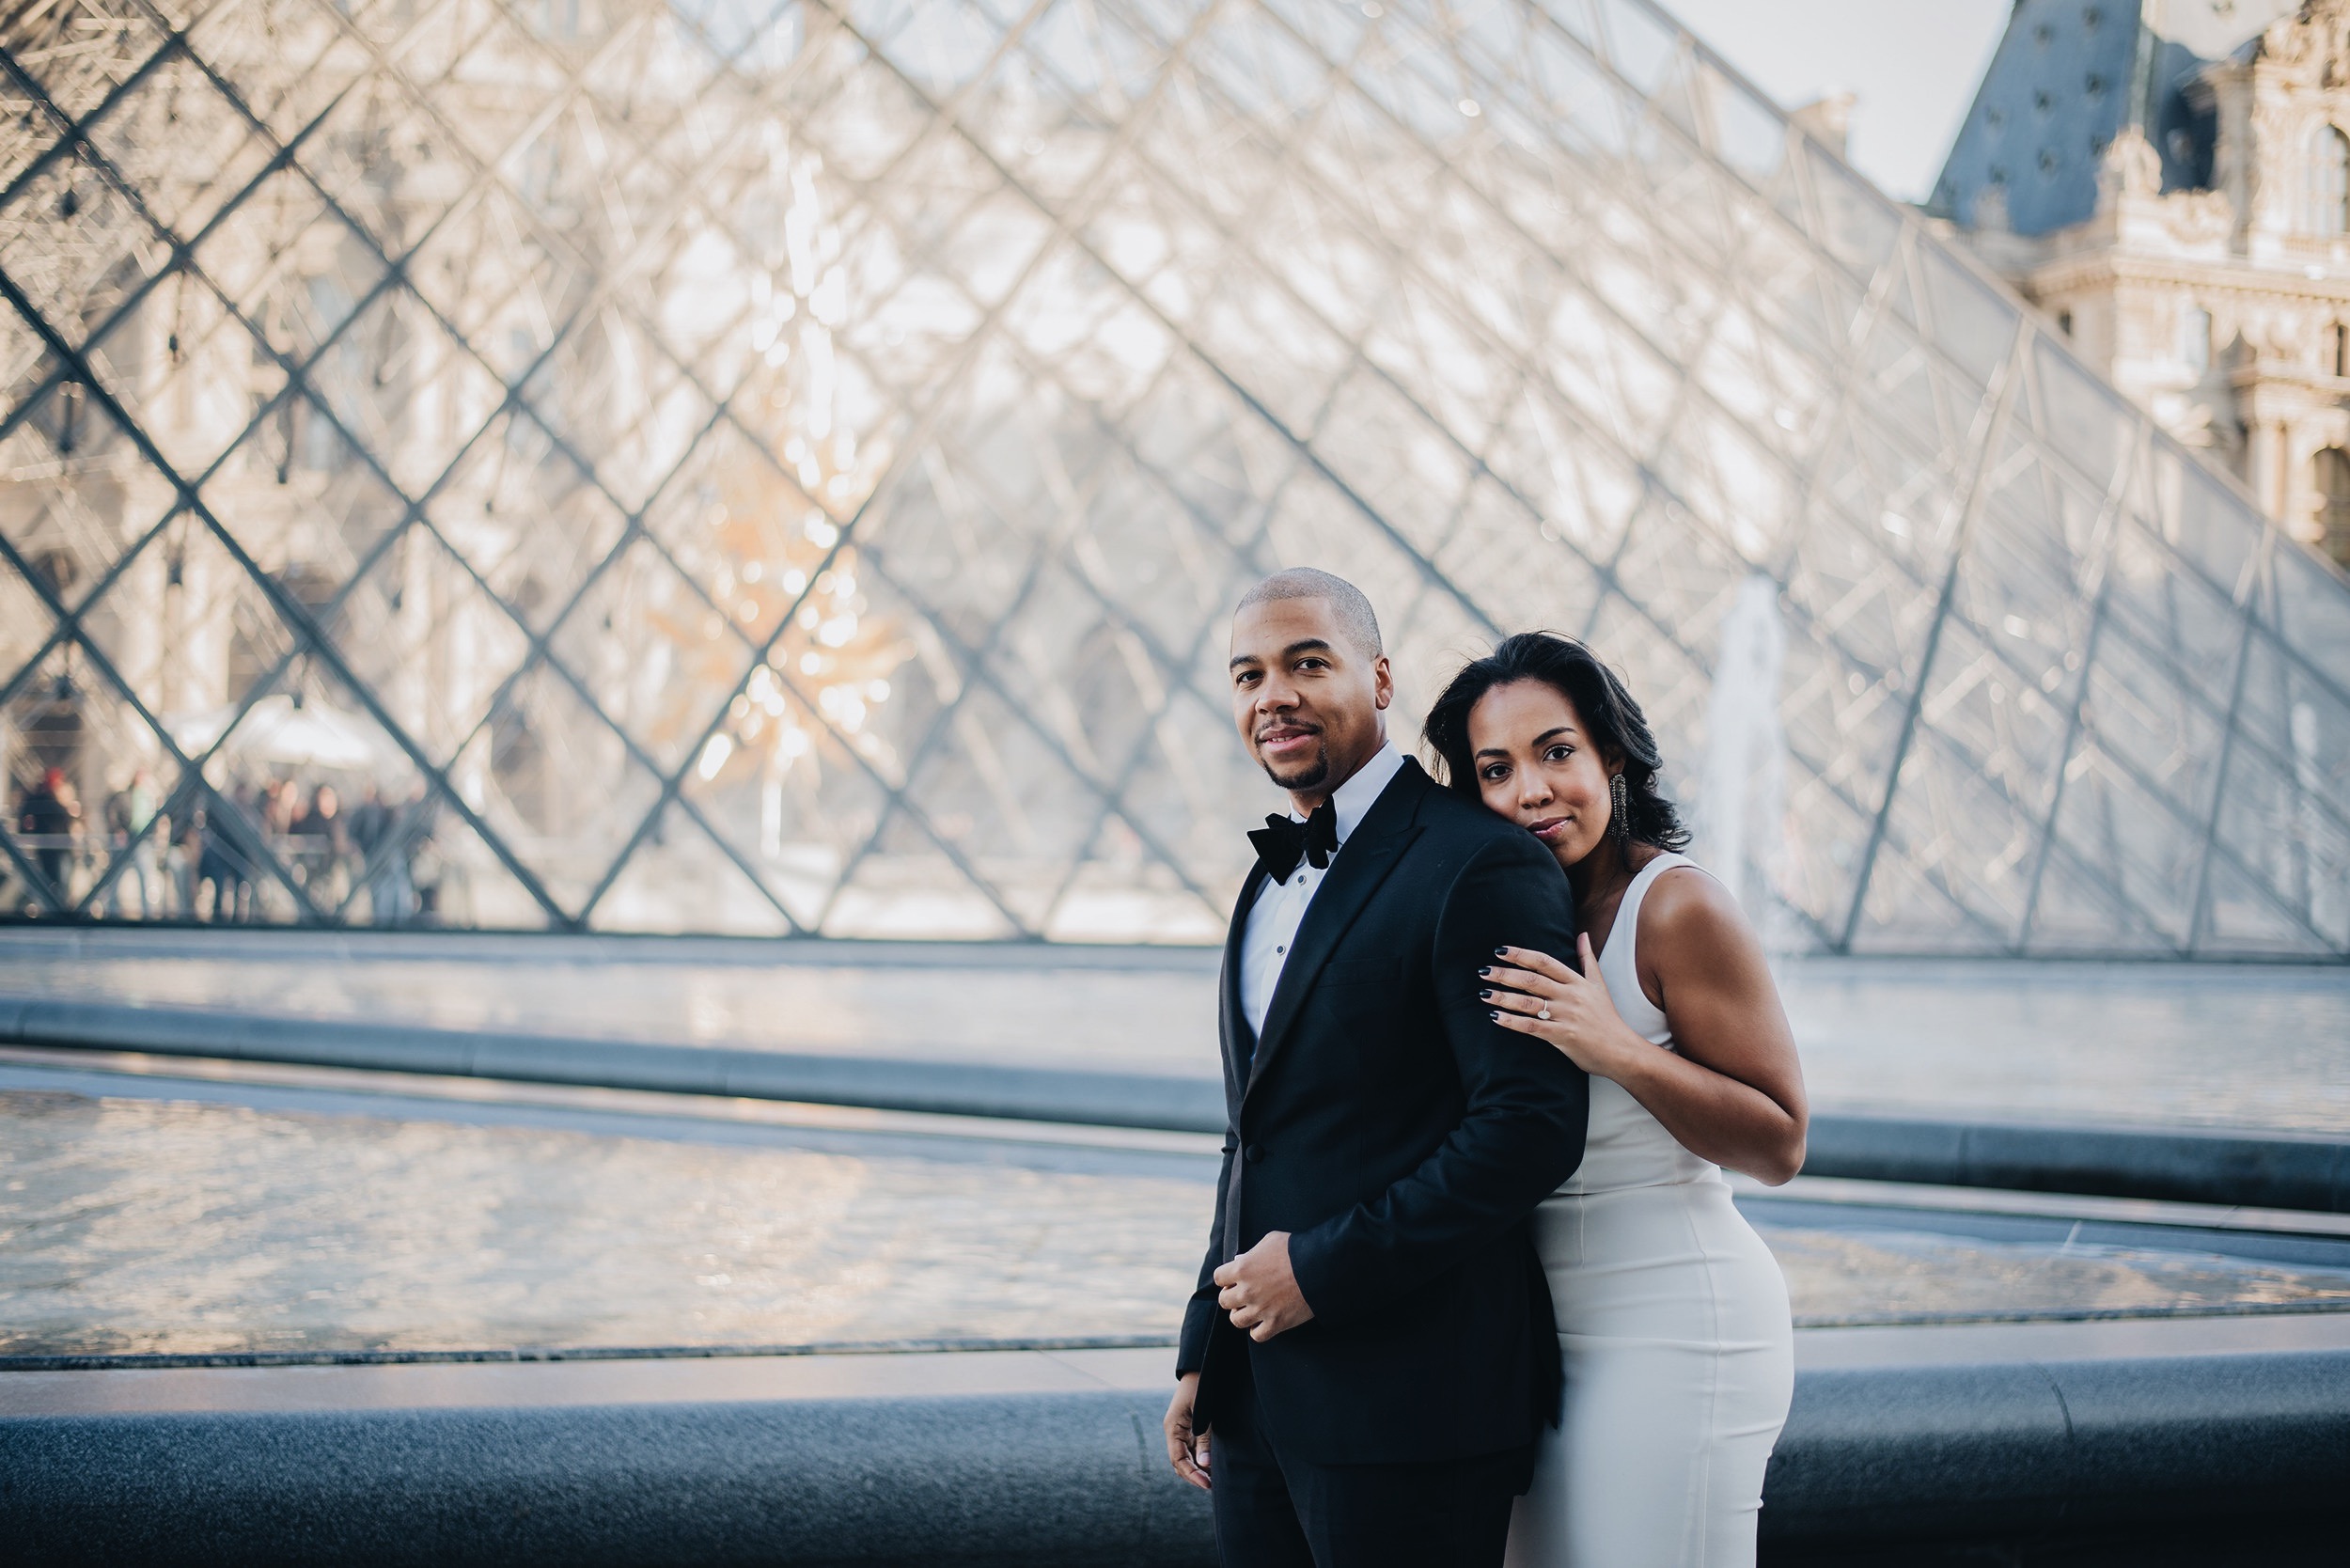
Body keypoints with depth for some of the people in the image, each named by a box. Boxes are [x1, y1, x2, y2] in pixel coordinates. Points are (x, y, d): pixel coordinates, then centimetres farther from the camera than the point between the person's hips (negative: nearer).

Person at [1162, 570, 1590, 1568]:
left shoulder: (1479, 867, -11)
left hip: (1408, 1406, -8)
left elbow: (1532, 1128, -19)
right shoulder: (1276, 879, 16)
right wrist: (1203, 1354, 17)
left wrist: (1325, 1269, -17)